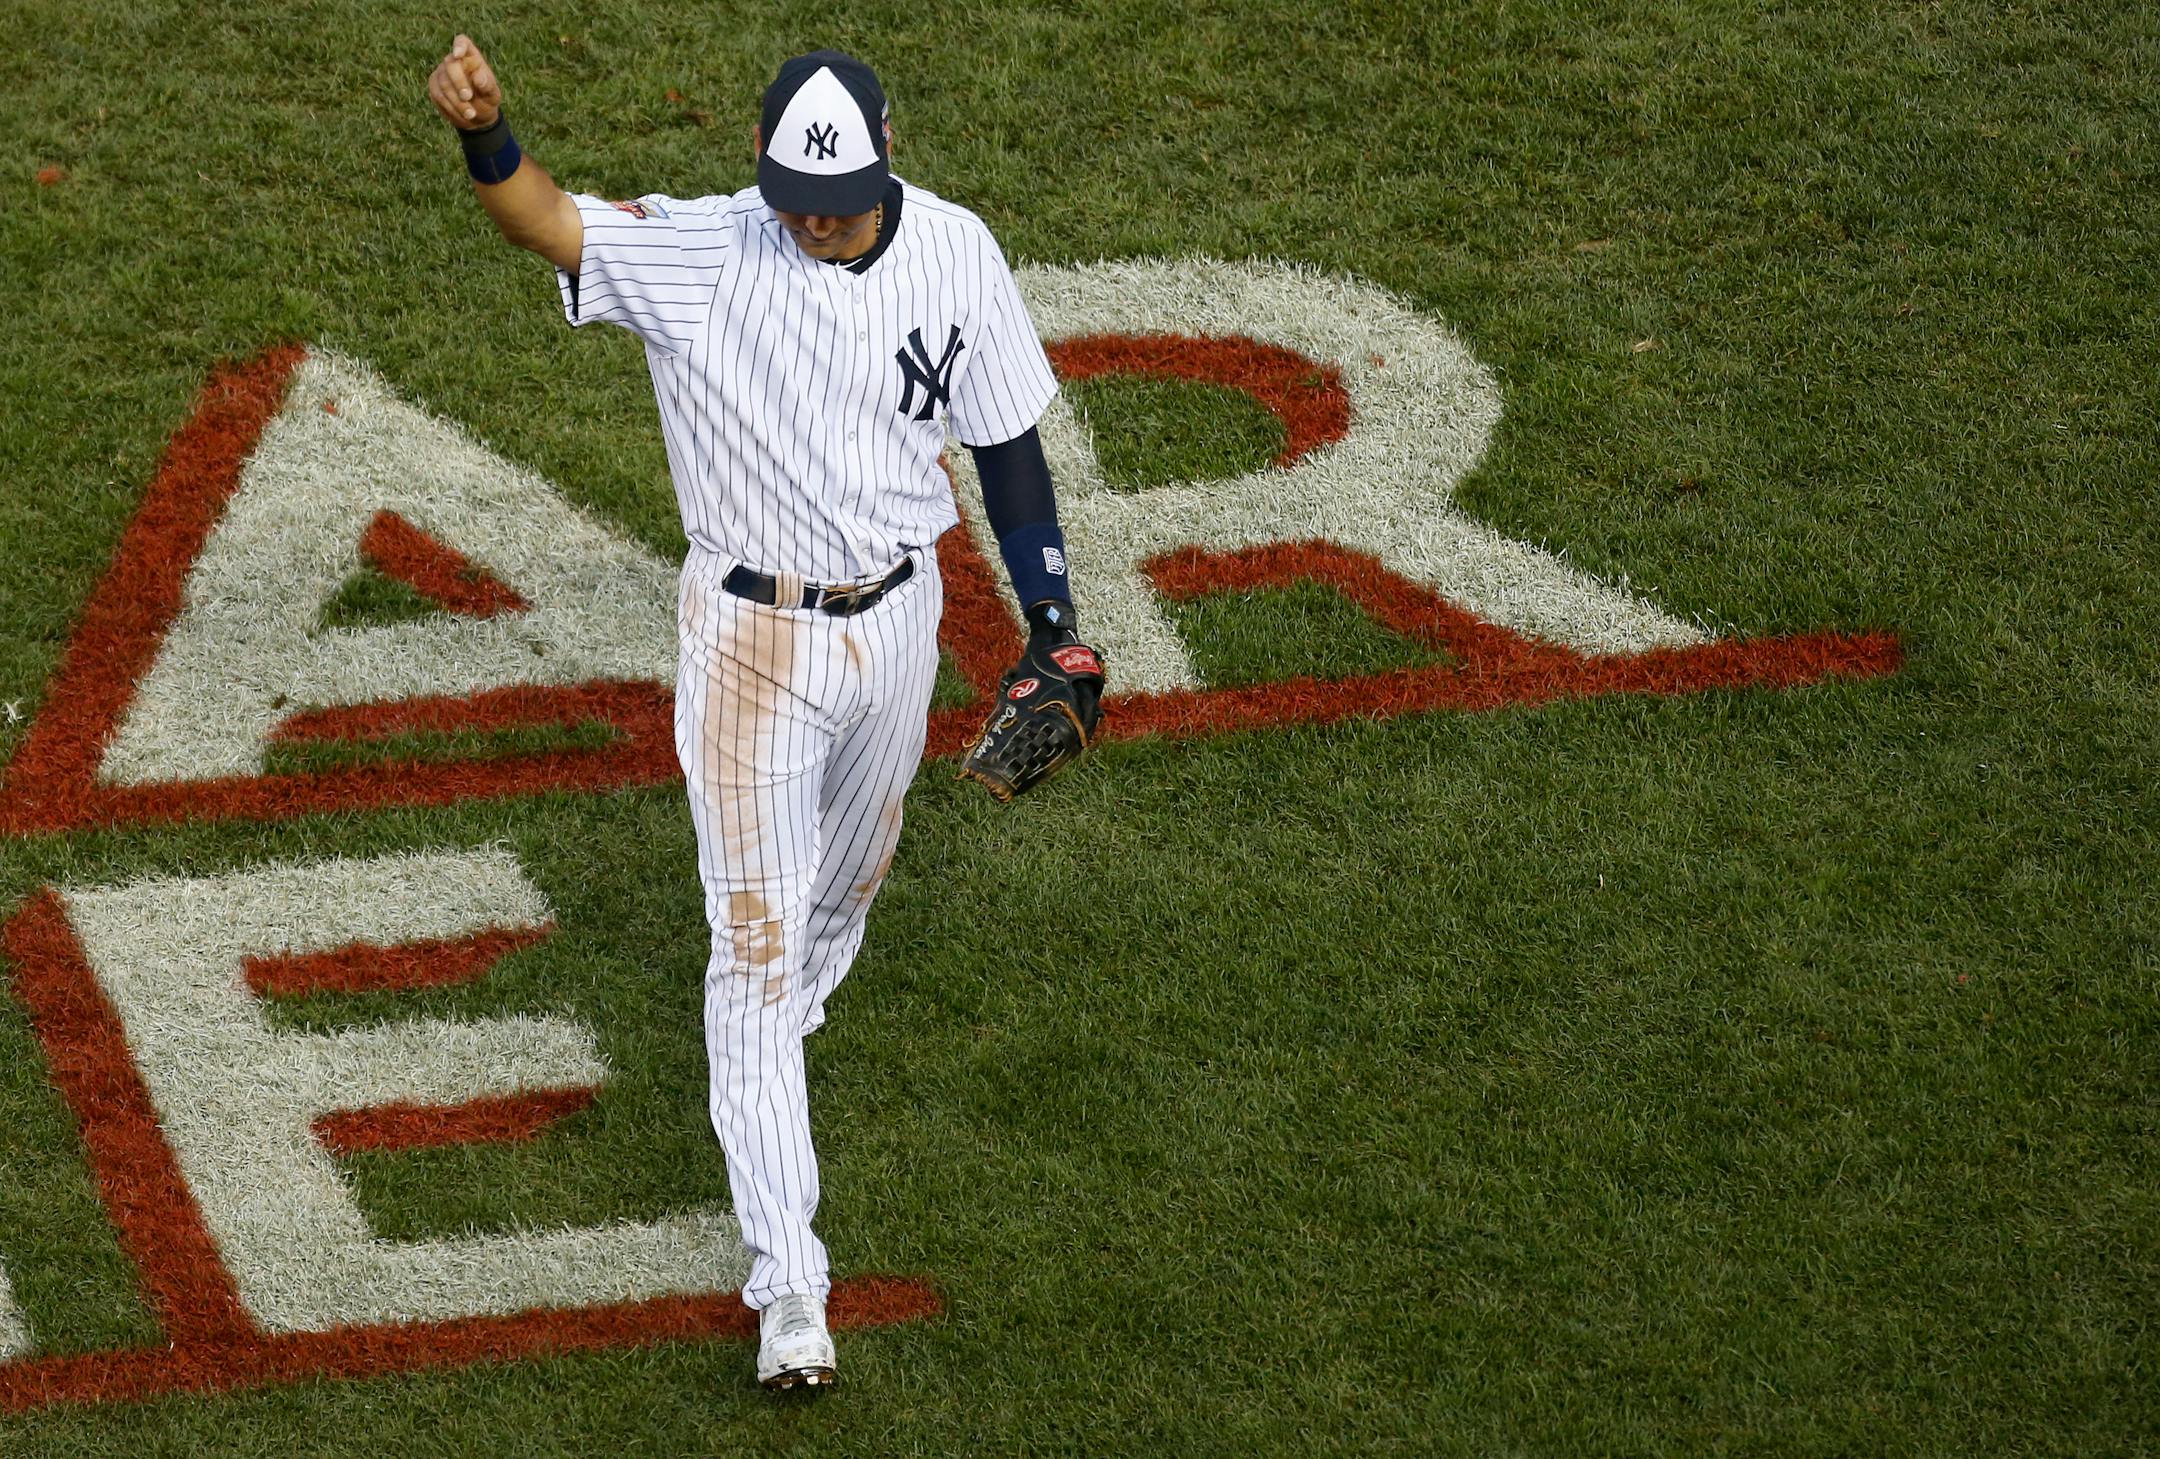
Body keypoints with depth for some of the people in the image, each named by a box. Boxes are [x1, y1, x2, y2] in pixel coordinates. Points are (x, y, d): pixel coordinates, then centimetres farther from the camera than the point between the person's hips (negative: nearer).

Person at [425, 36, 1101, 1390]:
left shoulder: (954, 253, -8)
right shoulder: (696, 253, -18)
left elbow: (1006, 440, 2)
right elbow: (550, 220, -33)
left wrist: (1052, 618, 2)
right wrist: (486, 136, -55)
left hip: (896, 618, 4)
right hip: (750, 633, -4)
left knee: (848, 879, 25)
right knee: (754, 940, -4)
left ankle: (785, 1026, 59)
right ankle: (789, 1286, -3)